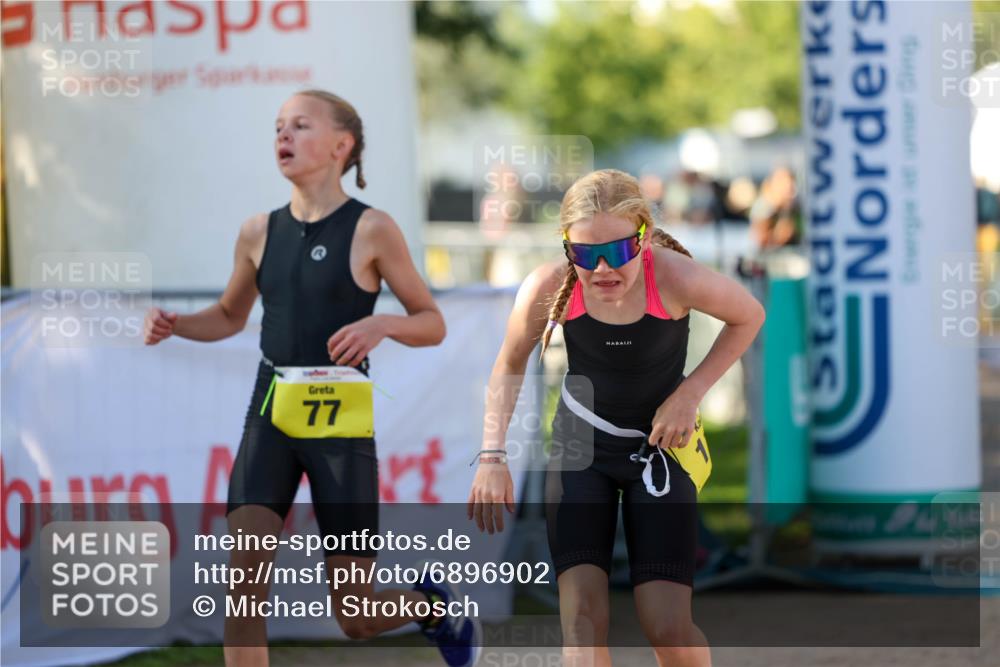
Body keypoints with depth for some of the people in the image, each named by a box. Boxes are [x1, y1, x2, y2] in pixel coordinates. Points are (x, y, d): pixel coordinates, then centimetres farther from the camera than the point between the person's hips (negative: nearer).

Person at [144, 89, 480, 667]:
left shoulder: (371, 230, -4)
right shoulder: (261, 232, 8)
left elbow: (433, 325, 0)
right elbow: (230, 316, 23)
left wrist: (382, 324, -20)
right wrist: (174, 325, 3)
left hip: (341, 422, -3)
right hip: (270, 413, 3)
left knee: (356, 619, 2)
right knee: (246, 576, -18)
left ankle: (432, 605, 36)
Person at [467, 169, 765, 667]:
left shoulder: (676, 279, -28)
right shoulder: (549, 287, -23)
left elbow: (748, 317, -6)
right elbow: (509, 366, -3)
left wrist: (689, 393, -14)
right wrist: (492, 457, -11)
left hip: (660, 445, -1)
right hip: (579, 444, 1)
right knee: (582, 613, -15)